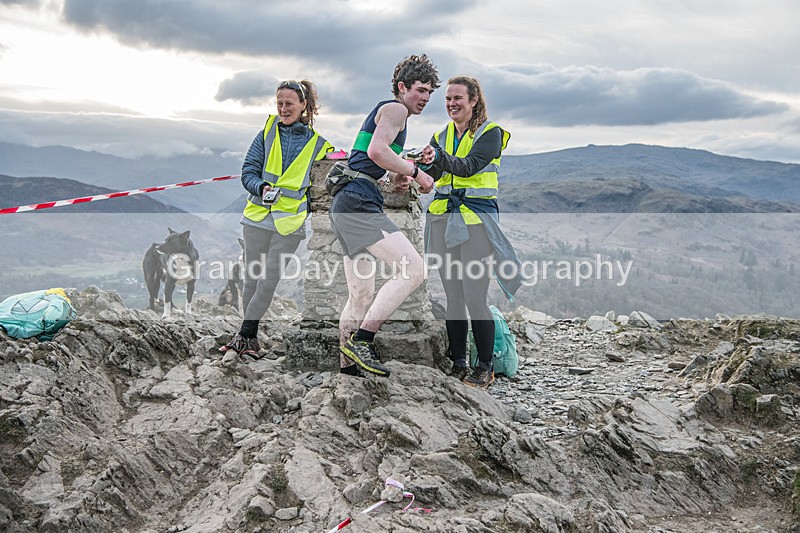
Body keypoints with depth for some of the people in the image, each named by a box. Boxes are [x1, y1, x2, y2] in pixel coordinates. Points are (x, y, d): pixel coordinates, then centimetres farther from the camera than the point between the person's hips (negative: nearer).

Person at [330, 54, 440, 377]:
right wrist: (415, 172, -8)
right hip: (358, 203, -11)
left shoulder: (385, 113, 31)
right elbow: (377, 150, -18)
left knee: (361, 297, 12)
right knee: (413, 268, -21)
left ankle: (347, 367, 16)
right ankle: (361, 340, -20)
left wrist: (396, 178, 17)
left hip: (347, 205, 11)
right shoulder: (394, 108, 0)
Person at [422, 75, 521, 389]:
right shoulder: (441, 136, 16)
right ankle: (458, 364, 16)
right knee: (452, 298, 7)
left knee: (475, 298, -8)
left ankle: (485, 368, 4)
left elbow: (470, 166, -19)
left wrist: (440, 158, -37)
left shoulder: (490, 133, -1)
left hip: (476, 219, -5)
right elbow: (430, 174, 4)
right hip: (443, 219, 5)